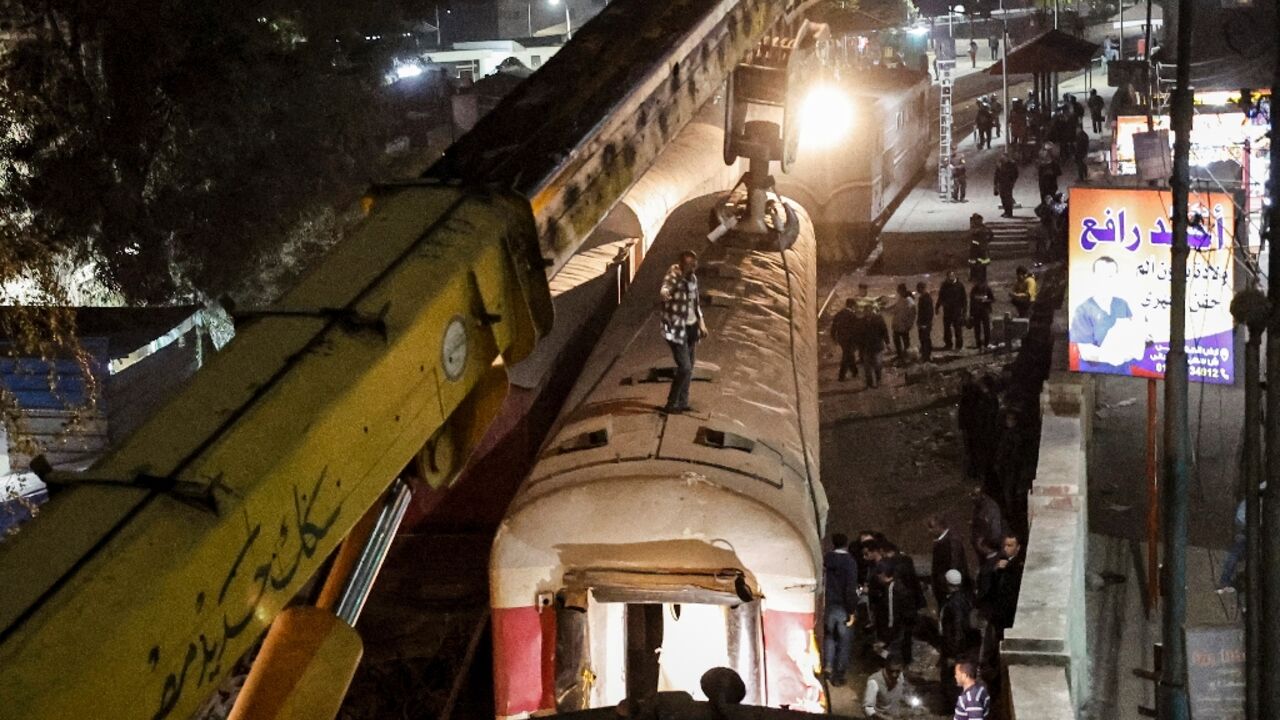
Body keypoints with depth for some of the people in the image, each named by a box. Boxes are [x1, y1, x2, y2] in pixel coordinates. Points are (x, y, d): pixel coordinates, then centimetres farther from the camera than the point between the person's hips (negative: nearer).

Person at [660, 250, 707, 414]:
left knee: (689, 367, 15)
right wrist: (664, 293, -66)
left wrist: (701, 322, 15)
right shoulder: (673, 278, -20)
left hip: (691, 327, 8)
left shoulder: (692, 278, 3)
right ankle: (671, 405, 1)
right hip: (677, 329, -8)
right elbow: (665, 289, -44)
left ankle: (682, 403, 28)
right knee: (685, 368, -11)